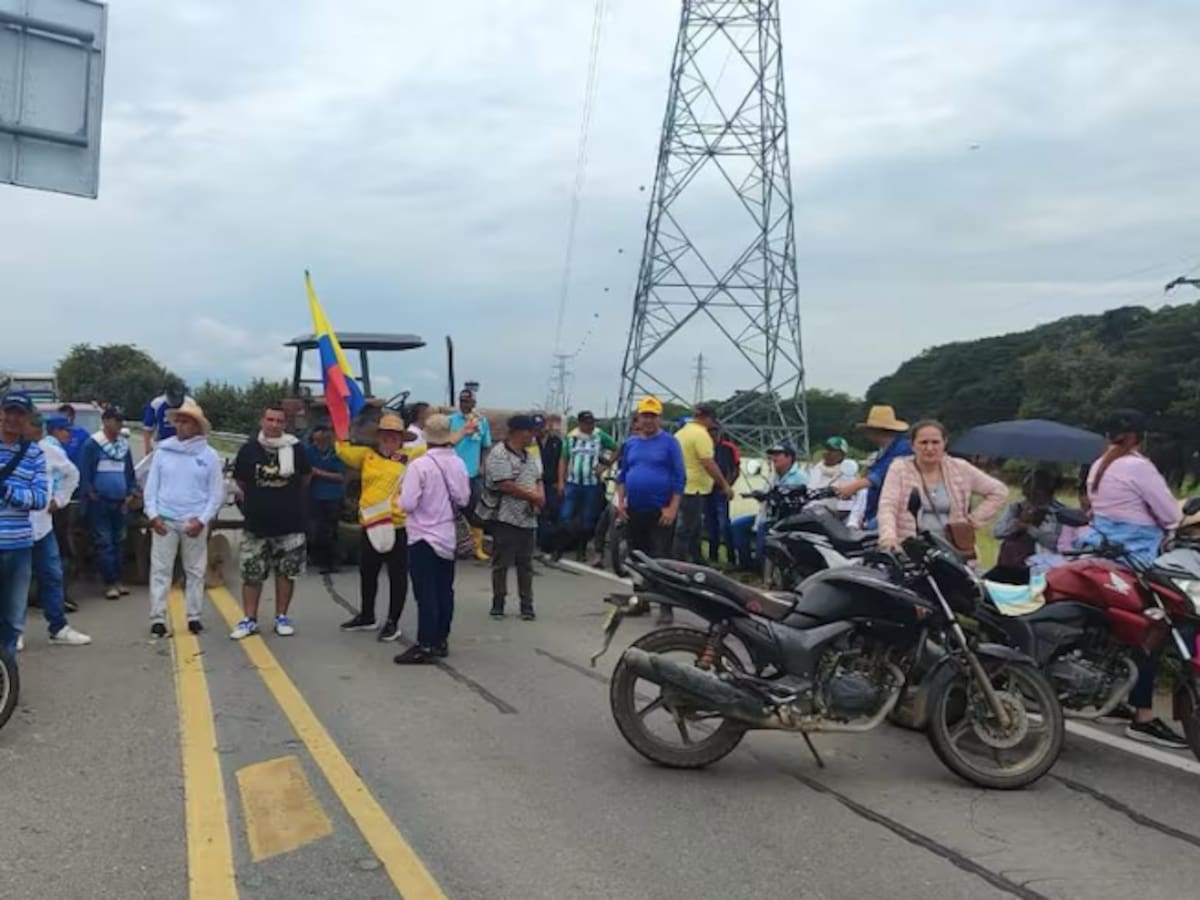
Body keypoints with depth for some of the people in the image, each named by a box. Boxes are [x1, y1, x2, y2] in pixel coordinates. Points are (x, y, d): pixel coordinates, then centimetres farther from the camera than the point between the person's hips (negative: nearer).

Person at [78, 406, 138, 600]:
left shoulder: (124, 444, 11)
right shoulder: (93, 443, -8)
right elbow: (84, 472, -9)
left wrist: (132, 493, 7)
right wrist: (90, 494, -10)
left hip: (120, 502, 6)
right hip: (100, 502, -6)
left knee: (119, 541, 11)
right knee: (104, 542, -3)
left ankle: (117, 580, 19)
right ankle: (109, 583, 0)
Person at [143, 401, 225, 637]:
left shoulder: (209, 455, 0)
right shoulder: (163, 450, 4)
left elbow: (216, 493, 1)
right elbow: (151, 485, 7)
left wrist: (202, 520, -8)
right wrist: (152, 514, -4)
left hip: (194, 522, -1)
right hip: (164, 520, 1)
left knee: (196, 571, 7)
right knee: (160, 570, 0)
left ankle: (194, 617, 15)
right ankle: (157, 618, 5)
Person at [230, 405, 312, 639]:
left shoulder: (295, 448, -5)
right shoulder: (249, 449, -4)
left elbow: (305, 479, 12)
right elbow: (240, 482, 11)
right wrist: (253, 503, 12)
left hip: (290, 524, 0)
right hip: (256, 524, 0)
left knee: (286, 572, 7)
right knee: (251, 573, 4)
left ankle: (281, 618, 19)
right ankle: (249, 620, 14)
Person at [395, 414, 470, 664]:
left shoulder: (419, 465, -17)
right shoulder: (457, 464, -1)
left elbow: (407, 504, -18)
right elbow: (464, 499, 6)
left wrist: (402, 491, 2)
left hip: (424, 536, -6)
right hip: (448, 536, 6)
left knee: (425, 592, -3)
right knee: (444, 590, 12)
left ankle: (426, 646, -2)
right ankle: (441, 640, 19)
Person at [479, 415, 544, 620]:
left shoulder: (528, 456, 16)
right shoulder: (499, 455, -12)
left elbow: (538, 479, 22)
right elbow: (505, 485, -20)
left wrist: (541, 495, -1)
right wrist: (533, 496, -11)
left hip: (528, 518, 7)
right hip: (505, 518, -7)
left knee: (526, 564, 10)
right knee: (501, 564, 2)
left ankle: (527, 606, 16)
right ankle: (498, 604, 14)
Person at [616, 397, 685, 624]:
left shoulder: (669, 443, -4)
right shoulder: (631, 443, 11)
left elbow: (680, 477, -7)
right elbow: (622, 474, 16)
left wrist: (673, 508, -14)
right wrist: (620, 501, 4)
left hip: (660, 512, -5)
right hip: (633, 511, 5)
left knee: (661, 560, -8)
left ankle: (665, 607, -5)